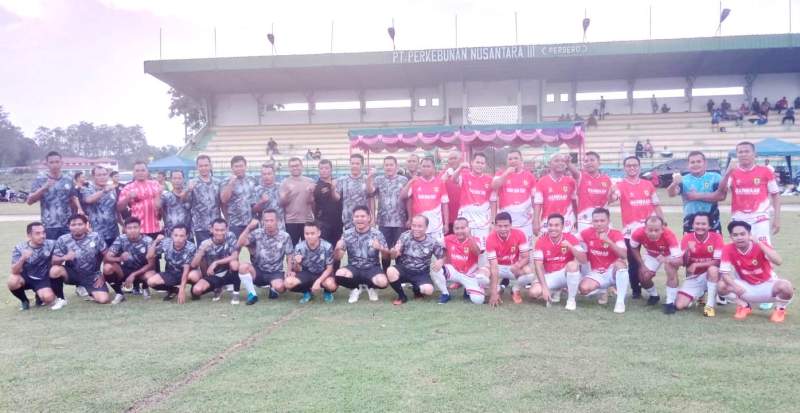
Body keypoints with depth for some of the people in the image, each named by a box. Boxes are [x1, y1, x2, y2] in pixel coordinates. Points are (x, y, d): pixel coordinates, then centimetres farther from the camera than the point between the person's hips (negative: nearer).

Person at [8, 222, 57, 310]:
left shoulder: (50, 244, -14)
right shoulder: (19, 248, -14)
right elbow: (14, 272, -22)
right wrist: (23, 258, -39)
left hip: (42, 279, -1)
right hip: (25, 277, 1)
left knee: (48, 299, -27)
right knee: (12, 282, -33)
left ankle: (39, 296, 12)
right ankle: (24, 301, -1)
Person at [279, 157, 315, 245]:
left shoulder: (310, 182, 6)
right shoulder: (285, 183, 2)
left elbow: (314, 202, 9)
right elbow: (282, 203, -3)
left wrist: (311, 192, -10)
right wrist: (287, 193, -21)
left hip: (308, 220, 2)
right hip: (291, 221, -2)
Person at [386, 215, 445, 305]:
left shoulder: (432, 242, -7)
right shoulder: (405, 236, -8)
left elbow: (441, 257, 3)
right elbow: (394, 255, -10)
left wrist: (440, 262, -22)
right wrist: (393, 253, -36)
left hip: (421, 273, 0)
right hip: (403, 269, 0)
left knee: (428, 290, -27)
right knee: (390, 271, -32)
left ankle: (416, 289, 14)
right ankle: (402, 297, -6)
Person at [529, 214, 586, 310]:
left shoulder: (570, 238, -12)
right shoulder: (541, 241, -11)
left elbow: (583, 260, -18)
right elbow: (538, 266, -14)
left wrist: (570, 247, -34)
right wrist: (544, 287, -22)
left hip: (567, 274, -1)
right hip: (549, 276, 1)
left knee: (573, 265, -34)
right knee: (534, 292, -23)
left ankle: (571, 299, -15)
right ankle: (556, 291, 12)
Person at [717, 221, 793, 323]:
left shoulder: (761, 245, -18)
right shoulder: (728, 249, -16)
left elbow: (778, 262, -36)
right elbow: (725, 273, -18)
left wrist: (759, 243, -38)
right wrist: (735, 286, -37)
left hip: (767, 285, -1)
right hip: (746, 287, 1)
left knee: (785, 286, -33)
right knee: (722, 286, -24)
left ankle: (780, 309, 1)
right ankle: (744, 306, 4)